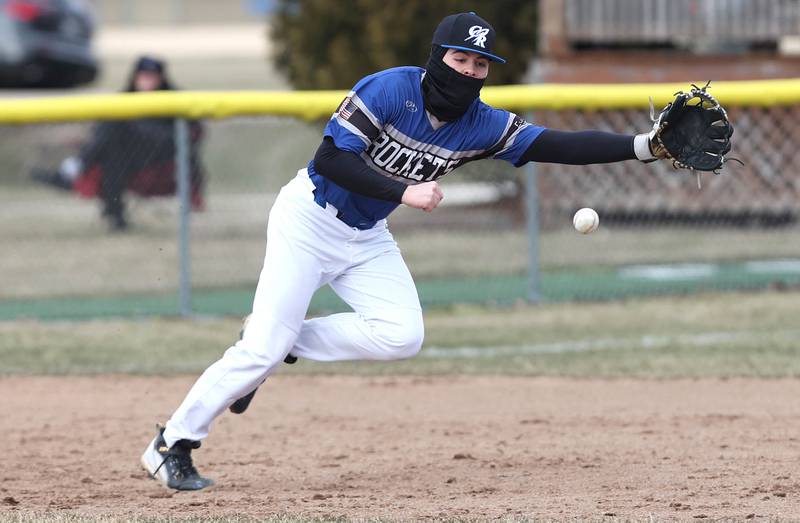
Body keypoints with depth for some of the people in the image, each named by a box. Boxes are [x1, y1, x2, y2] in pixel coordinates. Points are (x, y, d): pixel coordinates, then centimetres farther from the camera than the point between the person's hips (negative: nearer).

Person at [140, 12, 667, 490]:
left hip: (367, 236, 6)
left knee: (402, 336, -15)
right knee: (264, 346, -14)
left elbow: (559, 145, -15)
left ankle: (284, 343, 3)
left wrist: (648, 146, -26)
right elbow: (330, 159, -27)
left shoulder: (483, 125, -8)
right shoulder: (392, 88, -23)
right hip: (310, 218, -6)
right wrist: (403, 192, -34)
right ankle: (172, 445, 0)